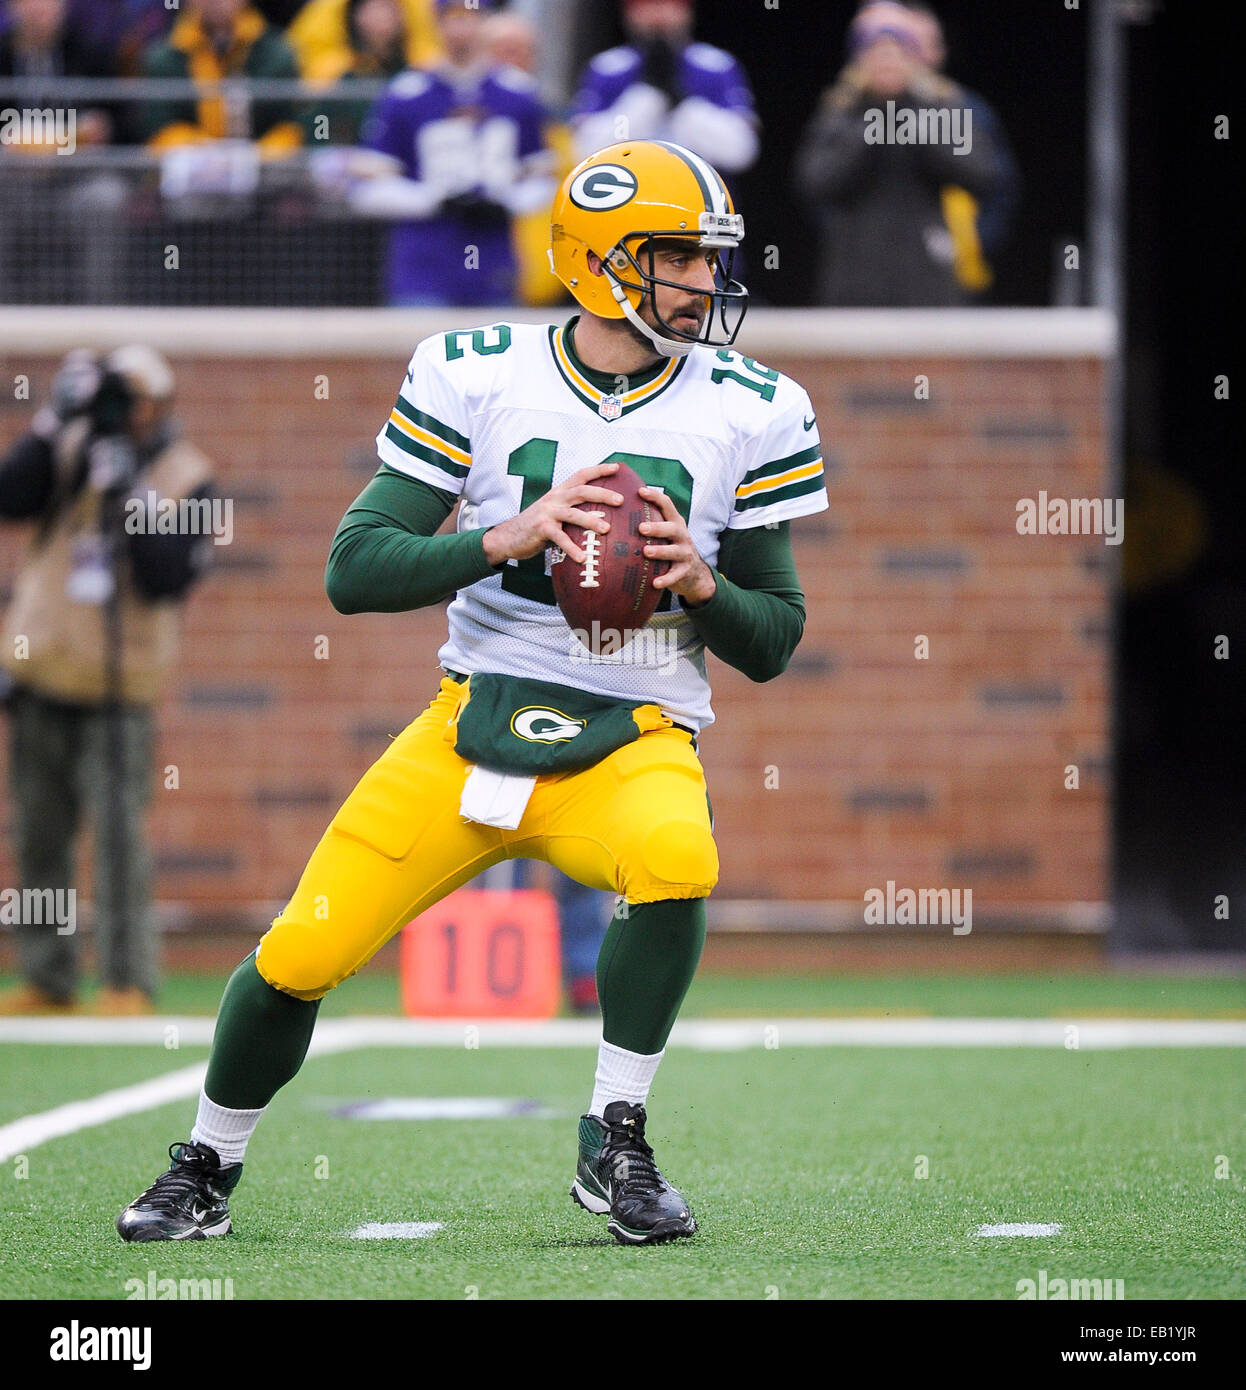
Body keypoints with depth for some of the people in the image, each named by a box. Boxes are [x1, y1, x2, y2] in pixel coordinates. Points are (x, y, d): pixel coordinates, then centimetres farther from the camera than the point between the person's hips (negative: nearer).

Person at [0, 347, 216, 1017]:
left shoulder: (185, 478, -3)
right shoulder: (71, 450, 6)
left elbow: (165, 578, -13)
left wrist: (134, 495, -19)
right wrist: (56, 418, -15)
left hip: (117, 692, -4)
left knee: (119, 831, -12)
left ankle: (128, 981, -8)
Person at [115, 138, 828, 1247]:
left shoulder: (747, 412, 2)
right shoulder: (478, 376, -1)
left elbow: (773, 643, 8)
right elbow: (354, 571, -6)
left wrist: (701, 585, -14)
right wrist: (510, 539, -20)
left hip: (632, 744, 0)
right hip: (475, 728, 0)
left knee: (677, 861, -35)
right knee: (299, 957, -9)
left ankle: (615, 1145, -14)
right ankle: (206, 1172, 21)